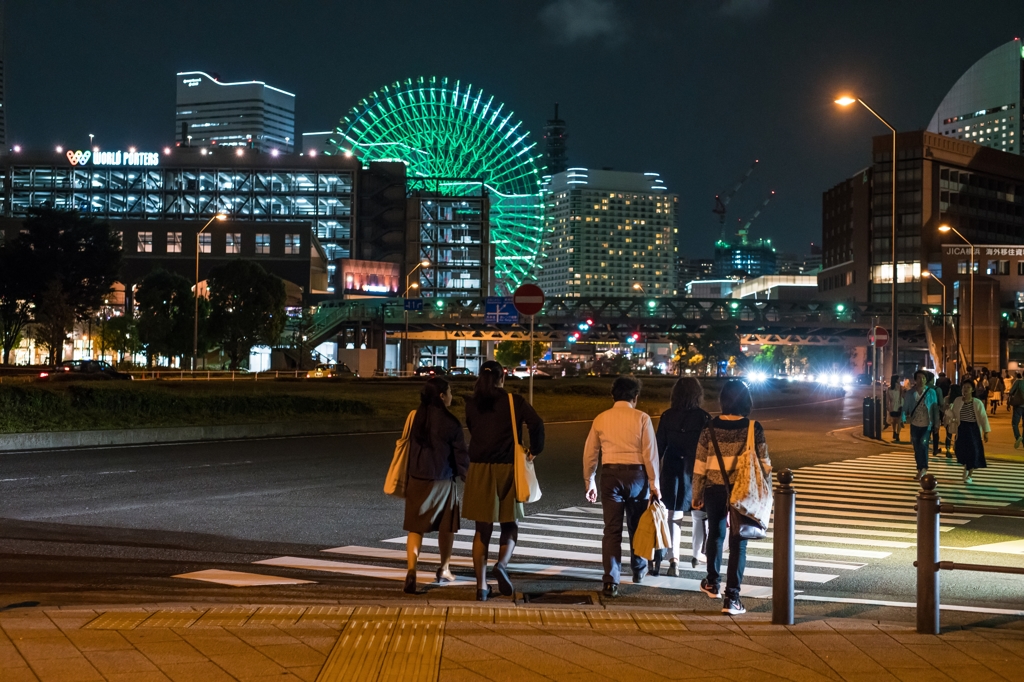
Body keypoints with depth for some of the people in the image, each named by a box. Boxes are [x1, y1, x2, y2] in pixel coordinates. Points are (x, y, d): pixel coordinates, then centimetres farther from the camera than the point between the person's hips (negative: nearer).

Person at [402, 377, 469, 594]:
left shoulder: (415, 418, -1)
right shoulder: (450, 421, -11)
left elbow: (406, 448, 5)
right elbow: (460, 453, -7)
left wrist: (406, 478, 14)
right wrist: (468, 478, 3)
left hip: (417, 480, 2)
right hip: (443, 481, -2)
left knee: (416, 527, 2)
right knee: (446, 526, 17)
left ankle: (411, 570, -16)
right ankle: (444, 570, 29)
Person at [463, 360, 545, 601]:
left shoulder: (472, 404, 5)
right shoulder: (515, 402, -3)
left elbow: (472, 431, 13)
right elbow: (536, 423, -14)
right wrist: (535, 450, 0)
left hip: (479, 470, 2)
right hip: (507, 468, -2)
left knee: (482, 529, 8)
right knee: (510, 524, 12)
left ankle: (481, 586, 6)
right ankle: (502, 564, -14)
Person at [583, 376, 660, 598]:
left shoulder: (601, 419, 4)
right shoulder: (641, 418, -3)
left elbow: (590, 454, 6)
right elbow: (650, 454, -6)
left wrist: (589, 482, 16)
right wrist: (654, 483, 1)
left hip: (610, 474, 1)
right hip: (636, 473, -1)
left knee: (612, 529, 2)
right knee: (637, 526, 18)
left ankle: (611, 581, -6)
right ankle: (638, 570, 37)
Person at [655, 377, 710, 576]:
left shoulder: (667, 416, -2)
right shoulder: (704, 417, -8)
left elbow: (659, 446, 0)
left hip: (672, 470, 1)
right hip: (696, 470, -1)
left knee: (673, 515, 3)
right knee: (699, 514, 17)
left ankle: (673, 559, -7)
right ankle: (697, 554, 28)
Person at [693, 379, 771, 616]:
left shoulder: (711, 427, -5)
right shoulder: (754, 428, -9)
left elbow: (700, 466, -2)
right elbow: (763, 464, -6)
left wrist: (697, 495, 9)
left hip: (715, 490, 2)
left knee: (715, 535, 23)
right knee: (738, 543, 2)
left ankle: (713, 583, 39)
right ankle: (731, 597, -3)